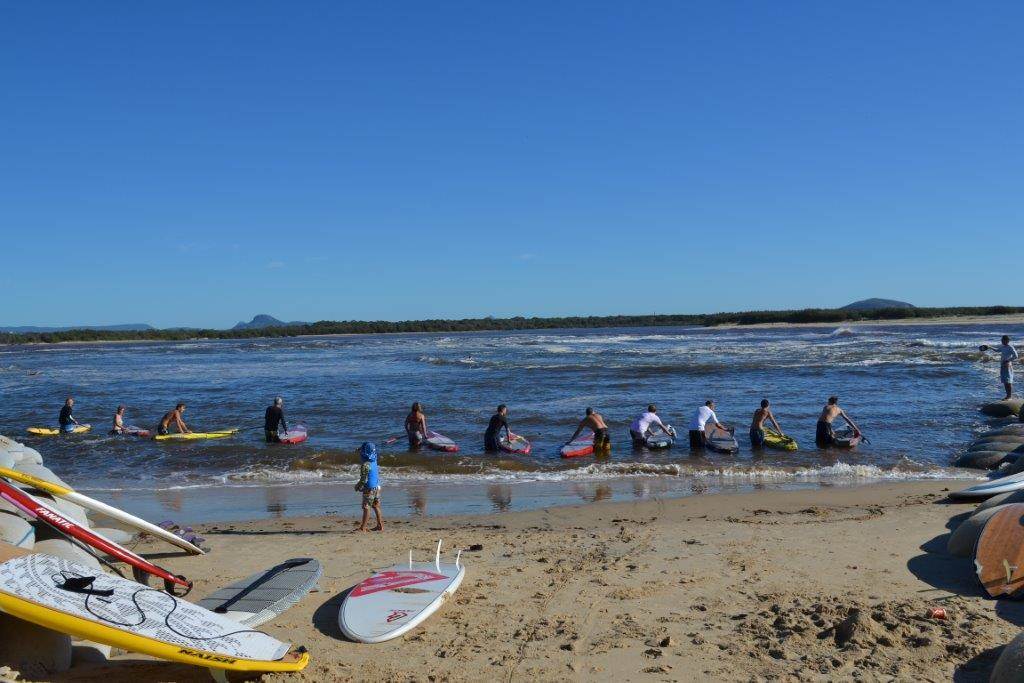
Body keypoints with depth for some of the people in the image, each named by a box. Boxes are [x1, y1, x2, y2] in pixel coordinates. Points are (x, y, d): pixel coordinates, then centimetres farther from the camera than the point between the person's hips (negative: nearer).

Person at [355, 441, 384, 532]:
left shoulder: (365, 464, -20)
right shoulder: (374, 460, 3)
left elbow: (364, 479, -20)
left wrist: (358, 486, -3)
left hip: (369, 488, -8)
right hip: (377, 487, 8)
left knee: (366, 508, -3)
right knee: (376, 507, 15)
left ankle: (363, 527, -1)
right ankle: (380, 526, 19)